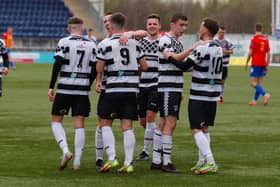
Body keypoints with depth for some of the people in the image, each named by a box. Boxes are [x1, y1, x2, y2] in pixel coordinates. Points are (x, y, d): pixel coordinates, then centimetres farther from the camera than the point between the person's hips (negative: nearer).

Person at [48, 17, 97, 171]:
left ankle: (66, 151, -11)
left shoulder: (64, 42, -4)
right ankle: (77, 161, 1)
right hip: (82, 89, 3)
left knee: (56, 120, 9)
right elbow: (95, 69, 5)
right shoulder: (91, 45, 6)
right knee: (79, 124, 4)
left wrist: (51, 87, -6)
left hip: (65, 88, -3)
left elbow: (57, 64, -10)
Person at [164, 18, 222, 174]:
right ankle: (202, 162, 18)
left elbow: (185, 66, -18)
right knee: (205, 129, 16)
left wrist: (170, 57, -3)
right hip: (213, 95, 8)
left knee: (196, 129, -7)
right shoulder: (219, 48, 9)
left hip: (199, 95, -8)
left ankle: (210, 162, -18)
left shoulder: (202, 48, -16)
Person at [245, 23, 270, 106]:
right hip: (263, 63, 6)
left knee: (253, 83, -8)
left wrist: (246, 63, 0)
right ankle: (255, 100, 11)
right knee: (259, 82, 10)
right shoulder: (266, 39, 8)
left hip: (255, 64, -6)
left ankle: (265, 94, -26)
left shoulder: (254, 38, -8)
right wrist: (267, 65, 14)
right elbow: (268, 53, 9)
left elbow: (250, 52, -10)